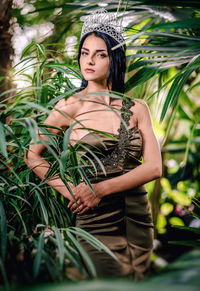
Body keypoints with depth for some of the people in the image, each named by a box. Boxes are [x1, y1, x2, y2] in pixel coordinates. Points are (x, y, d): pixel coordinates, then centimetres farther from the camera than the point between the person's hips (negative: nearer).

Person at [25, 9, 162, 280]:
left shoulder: (136, 108, 5)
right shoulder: (70, 107, -1)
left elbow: (154, 167, -3)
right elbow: (32, 156, 0)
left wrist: (100, 189, -14)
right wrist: (70, 191, -13)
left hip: (139, 219, 4)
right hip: (97, 220, -3)